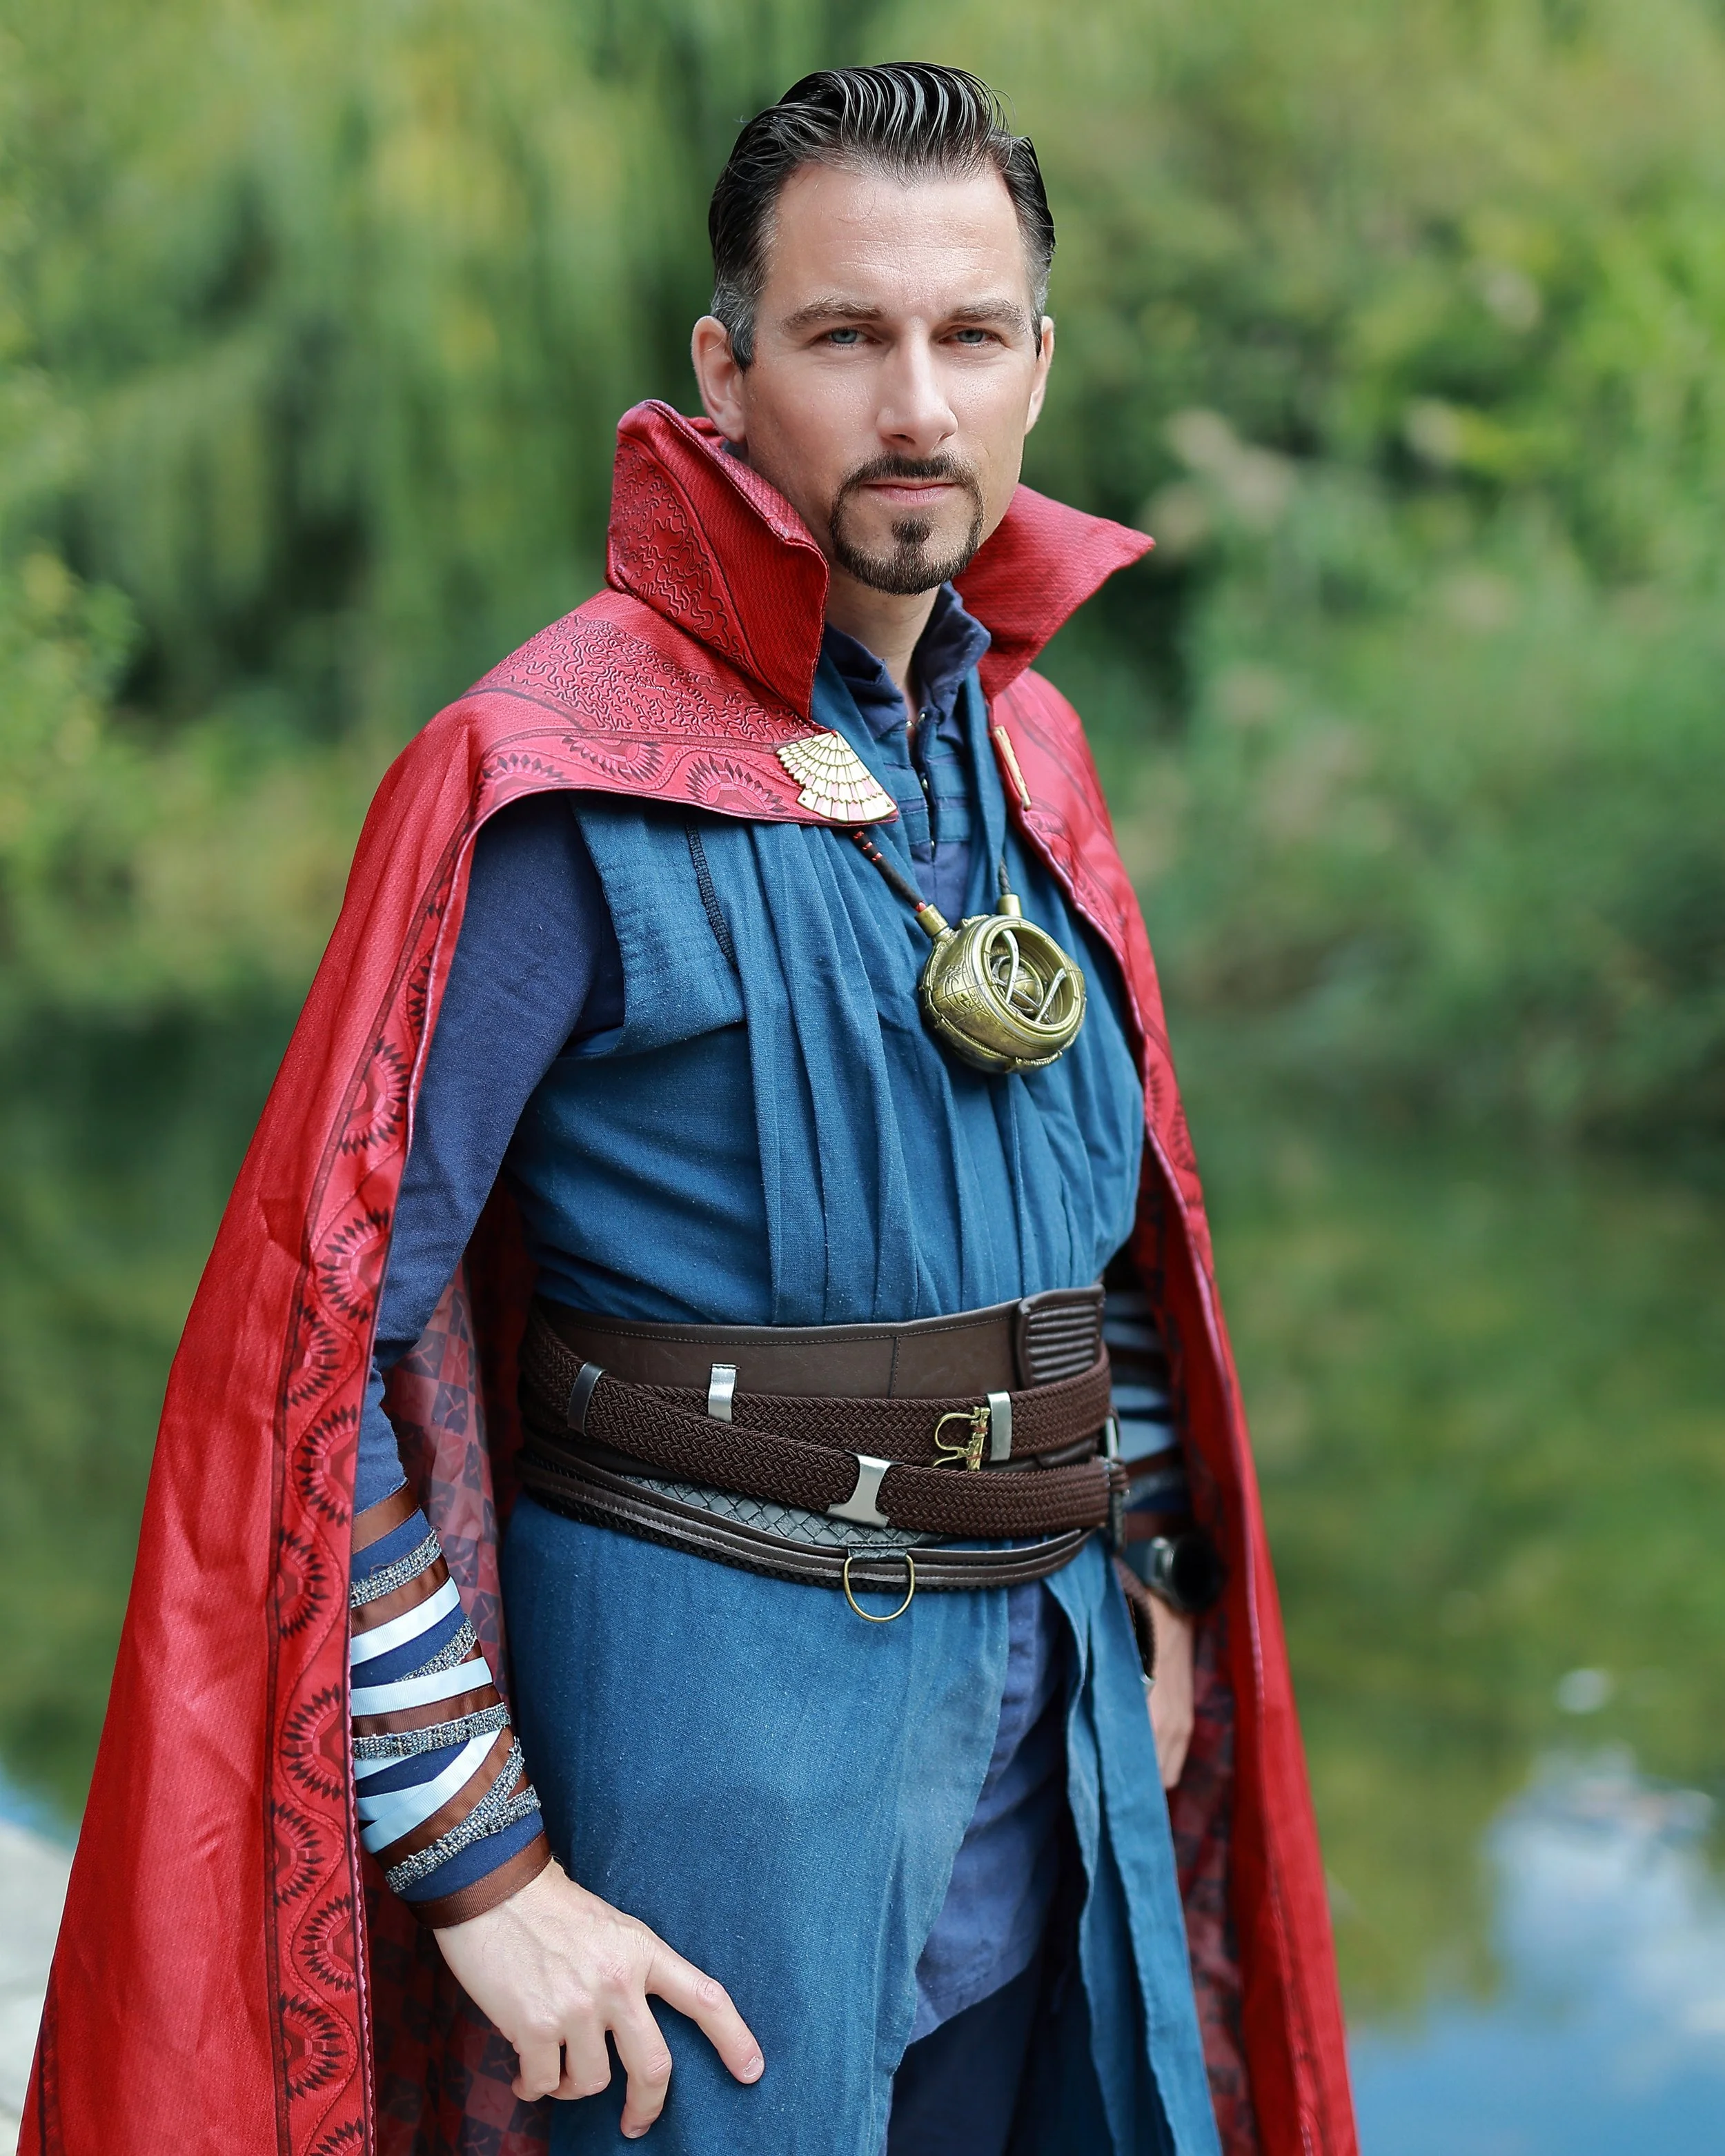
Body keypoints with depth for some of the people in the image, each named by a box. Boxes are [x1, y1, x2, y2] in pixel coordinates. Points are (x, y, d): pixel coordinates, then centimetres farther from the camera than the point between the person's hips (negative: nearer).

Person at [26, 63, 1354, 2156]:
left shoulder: (1021, 745, 7)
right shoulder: (561, 780, -15)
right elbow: (320, 1326, -17)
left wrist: (1154, 1578, 12)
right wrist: (478, 1864, -17)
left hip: (1050, 1677, 7)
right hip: (713, 1687, -7)